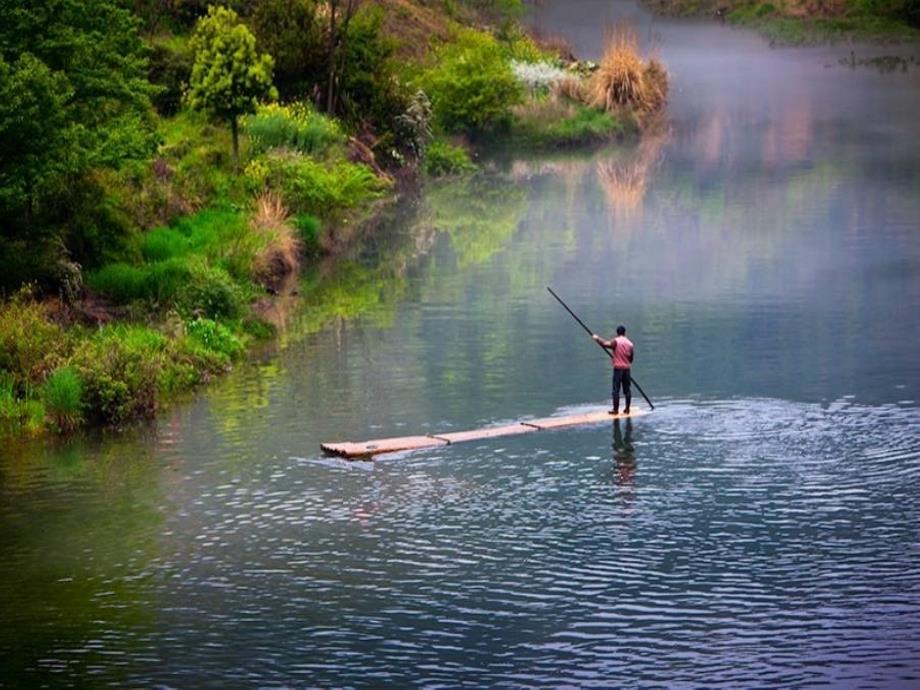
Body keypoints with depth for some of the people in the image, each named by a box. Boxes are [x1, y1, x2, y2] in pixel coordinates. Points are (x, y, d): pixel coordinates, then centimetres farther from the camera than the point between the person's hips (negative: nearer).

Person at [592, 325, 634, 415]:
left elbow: (605, 343, -17)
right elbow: (631, 357, 9)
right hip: (627, 368, 4)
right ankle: (627, 409, 13)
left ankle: (615, 409, 0)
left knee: (616, 389, 0)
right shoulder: (630, 344, 4)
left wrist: (597, 338, 0)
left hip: (618, 368, -4)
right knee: (627, 389, 9)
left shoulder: (616, 341, -8)